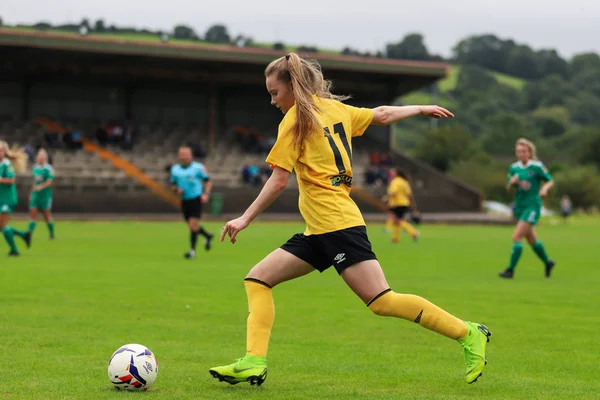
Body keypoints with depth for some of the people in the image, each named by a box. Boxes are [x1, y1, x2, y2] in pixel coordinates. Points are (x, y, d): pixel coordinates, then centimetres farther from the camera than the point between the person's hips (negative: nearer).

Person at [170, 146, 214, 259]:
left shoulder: (198, 167, -5)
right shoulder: (175, 169, 6)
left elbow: (208, 181, 2)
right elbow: (173, 185, 16)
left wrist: (206, 194, -11)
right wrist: (177, 190, -6)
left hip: (196, 199, -5)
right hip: (184, 200, 5)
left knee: (193, 224, -13)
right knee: (192, 225, 13)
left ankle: (192, 250, -8)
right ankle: (207, 236, 41)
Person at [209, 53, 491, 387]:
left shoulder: (296, 119, -6)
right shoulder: (336, 109, 15)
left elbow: (279, 181, -11)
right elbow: (381, 115, 28)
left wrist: (246, 218, -6)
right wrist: (421, 109, 45)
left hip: (336, 223, -10)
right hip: (318, 232, 10)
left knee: (382, 301, -14)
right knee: (258, 279, 4)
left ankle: (469, 334, -8)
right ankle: (254, 362, -8)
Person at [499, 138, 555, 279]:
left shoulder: (537, 166, -9)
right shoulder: (514, 168, 5)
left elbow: (550, 181, 0)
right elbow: (508, 188, 11)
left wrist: (544, 188, -21)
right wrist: (511, 182, -10)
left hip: (532, 206, -6)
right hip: (519, 206, 6)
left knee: (516, 237, -15)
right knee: (532, 240, 17)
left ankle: (510, 270, -9)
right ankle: (548, 263, 38)